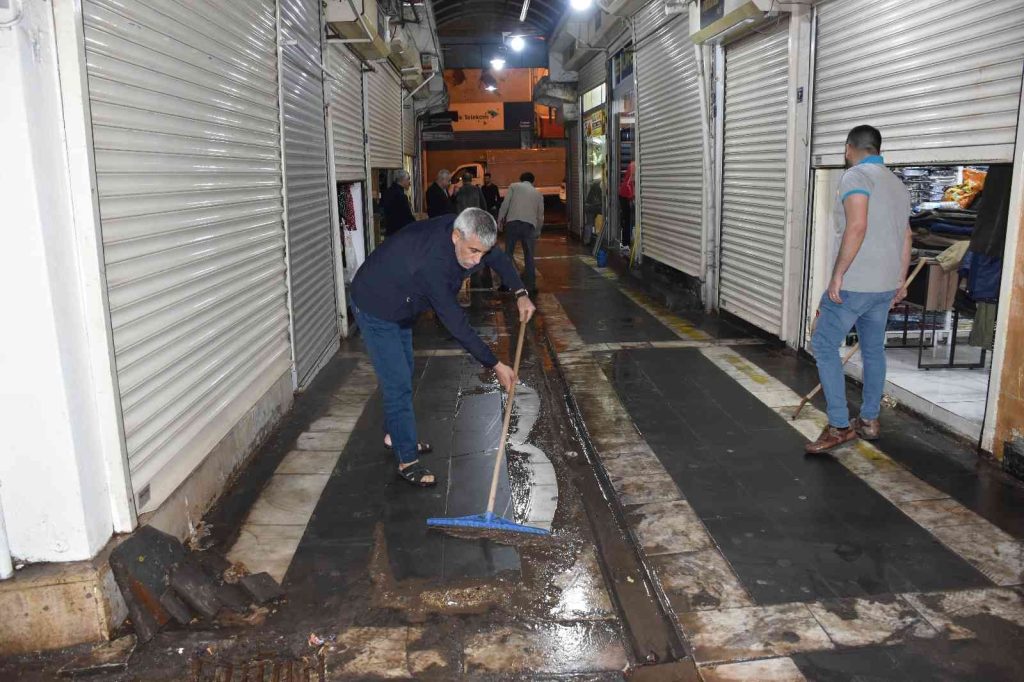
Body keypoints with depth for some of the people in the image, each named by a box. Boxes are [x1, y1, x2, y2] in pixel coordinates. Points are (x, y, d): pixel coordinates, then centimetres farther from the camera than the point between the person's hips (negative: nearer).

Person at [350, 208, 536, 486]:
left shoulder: (464, 233, -17)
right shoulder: (432, 263, -41)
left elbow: (498, 258, 5)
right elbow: (457, 324, -35)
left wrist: (521, 294, -5)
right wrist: (495, 365, -29)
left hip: (401, 305, 9)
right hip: (375, 308, -9)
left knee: (404, 373, 20)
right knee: (398, 383, -8)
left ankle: (397, 434, 40)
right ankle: (407, 461, 3)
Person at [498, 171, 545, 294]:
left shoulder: (514, 186, 12)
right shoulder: (538, 194, 20)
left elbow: (505, 203, 1)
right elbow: (540, 215, 21)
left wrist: (500, 219, 6)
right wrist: (538, 231, 32)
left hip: (513, 222, -2)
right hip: (529, 224, 2)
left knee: (508, 254, 5)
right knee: (529, 256, 9)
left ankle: (505, 283, 4)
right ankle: (531, 285, 7)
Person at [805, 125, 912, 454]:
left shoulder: (856, 175, -10)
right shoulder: (897, 183, 16)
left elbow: (857, 226, -23)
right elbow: (906, 235, 19)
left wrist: (837, 274, -19)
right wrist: (901, 280, 26)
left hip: (853, 284, -9)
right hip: (886, 285, 9)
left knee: (824, 345, -2)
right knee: (873, 349, 15)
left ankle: (840, 426, -3)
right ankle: (869, 420, 24)